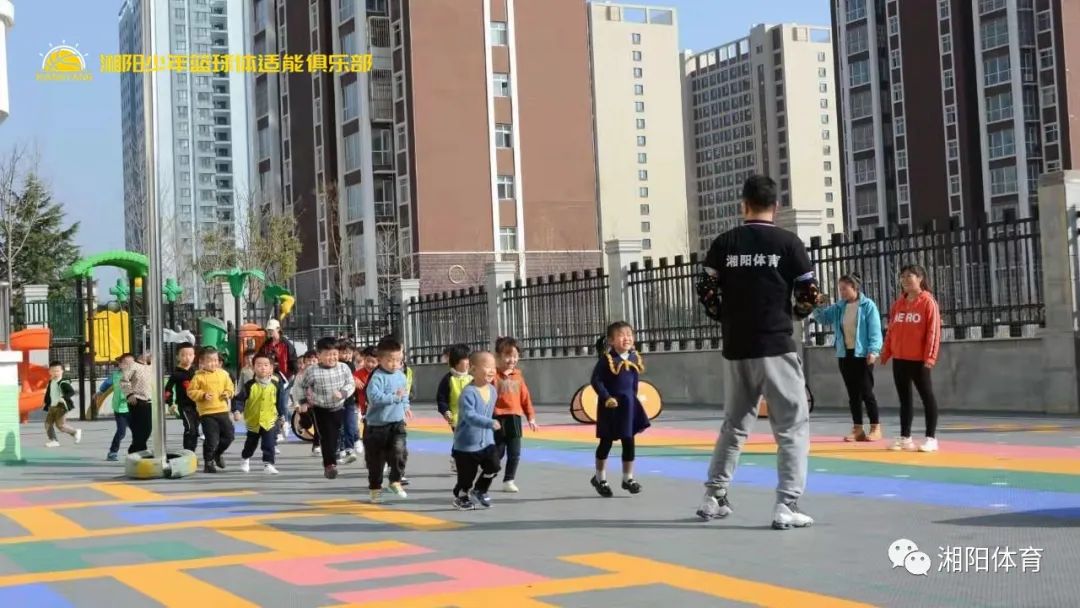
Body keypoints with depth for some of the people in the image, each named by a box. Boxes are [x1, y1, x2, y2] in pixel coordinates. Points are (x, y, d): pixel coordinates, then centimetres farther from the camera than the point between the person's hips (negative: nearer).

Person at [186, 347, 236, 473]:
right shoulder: (199, 377, -6)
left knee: (229, 434, 8)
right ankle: (208, 462, 13)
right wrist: (203, 395, -18)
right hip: (207, 412, -5)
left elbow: (230, 387, 15)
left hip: (222, 411, 5)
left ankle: (218, 453, 34)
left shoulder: (223, 374, 6)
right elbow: (191, 391, -4)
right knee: (211, 439, -5)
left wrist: (228, 393, -6)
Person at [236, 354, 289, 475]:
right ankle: (245, 459, 43)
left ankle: (268, 464, -4)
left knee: (269, 444, -9)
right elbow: (240, 398, -7)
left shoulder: (276, 383, -8)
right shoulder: (250, 385, -12)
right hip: (253, 420, 1)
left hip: (270, 419, -1)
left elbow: (281, 400, 2)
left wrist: (282, 414, 7)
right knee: (251, 443, 20)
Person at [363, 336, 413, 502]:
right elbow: (374, 396, -30)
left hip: (397, 423, 4)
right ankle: (375, 488, 26)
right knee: (375, 458, 9)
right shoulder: (377, 377, -16)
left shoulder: (401, 376, 5)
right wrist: (395, 397, -30)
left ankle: (396, 481, 2)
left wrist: (405, 406, 12)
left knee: (398, 451, -18)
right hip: (377, 424, -3)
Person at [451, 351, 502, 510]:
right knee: (467, 474, 3)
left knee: (493, 466, -6)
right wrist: (490, 423, -43)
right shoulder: (468, 392, -23)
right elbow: (469, 416, -34)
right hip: (466, 444, -6)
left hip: (486, 441, 6)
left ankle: (479, 491, 21)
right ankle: (460, 497, 31)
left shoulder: (493, 391, 2)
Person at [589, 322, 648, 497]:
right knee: (606, 442, 7)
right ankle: (600, 478, 22)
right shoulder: (607, 359, -14)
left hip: (628, 403, 5)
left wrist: (633, 399, 15)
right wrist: (606, 397, -22)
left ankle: (628, 478, 17)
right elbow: (595, 380, -16)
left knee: (629, 441, 6)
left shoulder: (635, 358, 4)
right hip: (610, 404, -5)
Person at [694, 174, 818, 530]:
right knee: (793, 426, 2)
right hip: (776, 347, -4)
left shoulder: (724, 243, 3)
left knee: (734, 424, 19)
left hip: (737, 349, 4)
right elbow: (809, 296, -4)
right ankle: (786, 507, -6)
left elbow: (706, 292, 2)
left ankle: (713, 498, 22)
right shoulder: (788, 242, -4)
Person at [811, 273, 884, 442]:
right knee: (852, 393, 8)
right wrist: (819, 306, -3)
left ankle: (876, 428, 4)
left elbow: (875, 330, -12)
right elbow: (822, 318, 15)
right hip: (845, 355, 6)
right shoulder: (839, 307, 9)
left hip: (863, 355, -6)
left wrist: (873, 351, -19)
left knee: (866, 391, -4)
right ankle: (858, 429, 12)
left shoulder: (868, 305, -8)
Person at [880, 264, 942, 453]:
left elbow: (933, 331, -12)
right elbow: (891, 330, 14)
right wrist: (886, 353, 9)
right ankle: (905, 437, 16)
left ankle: (931, 438, 1)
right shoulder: (898, 304, 12)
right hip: (899, 359, 7)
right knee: (904, 398, 11)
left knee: (927, 396, -1)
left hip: (919, 359, -7)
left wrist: (930, 357, -17)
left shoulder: (928, 302, -7)